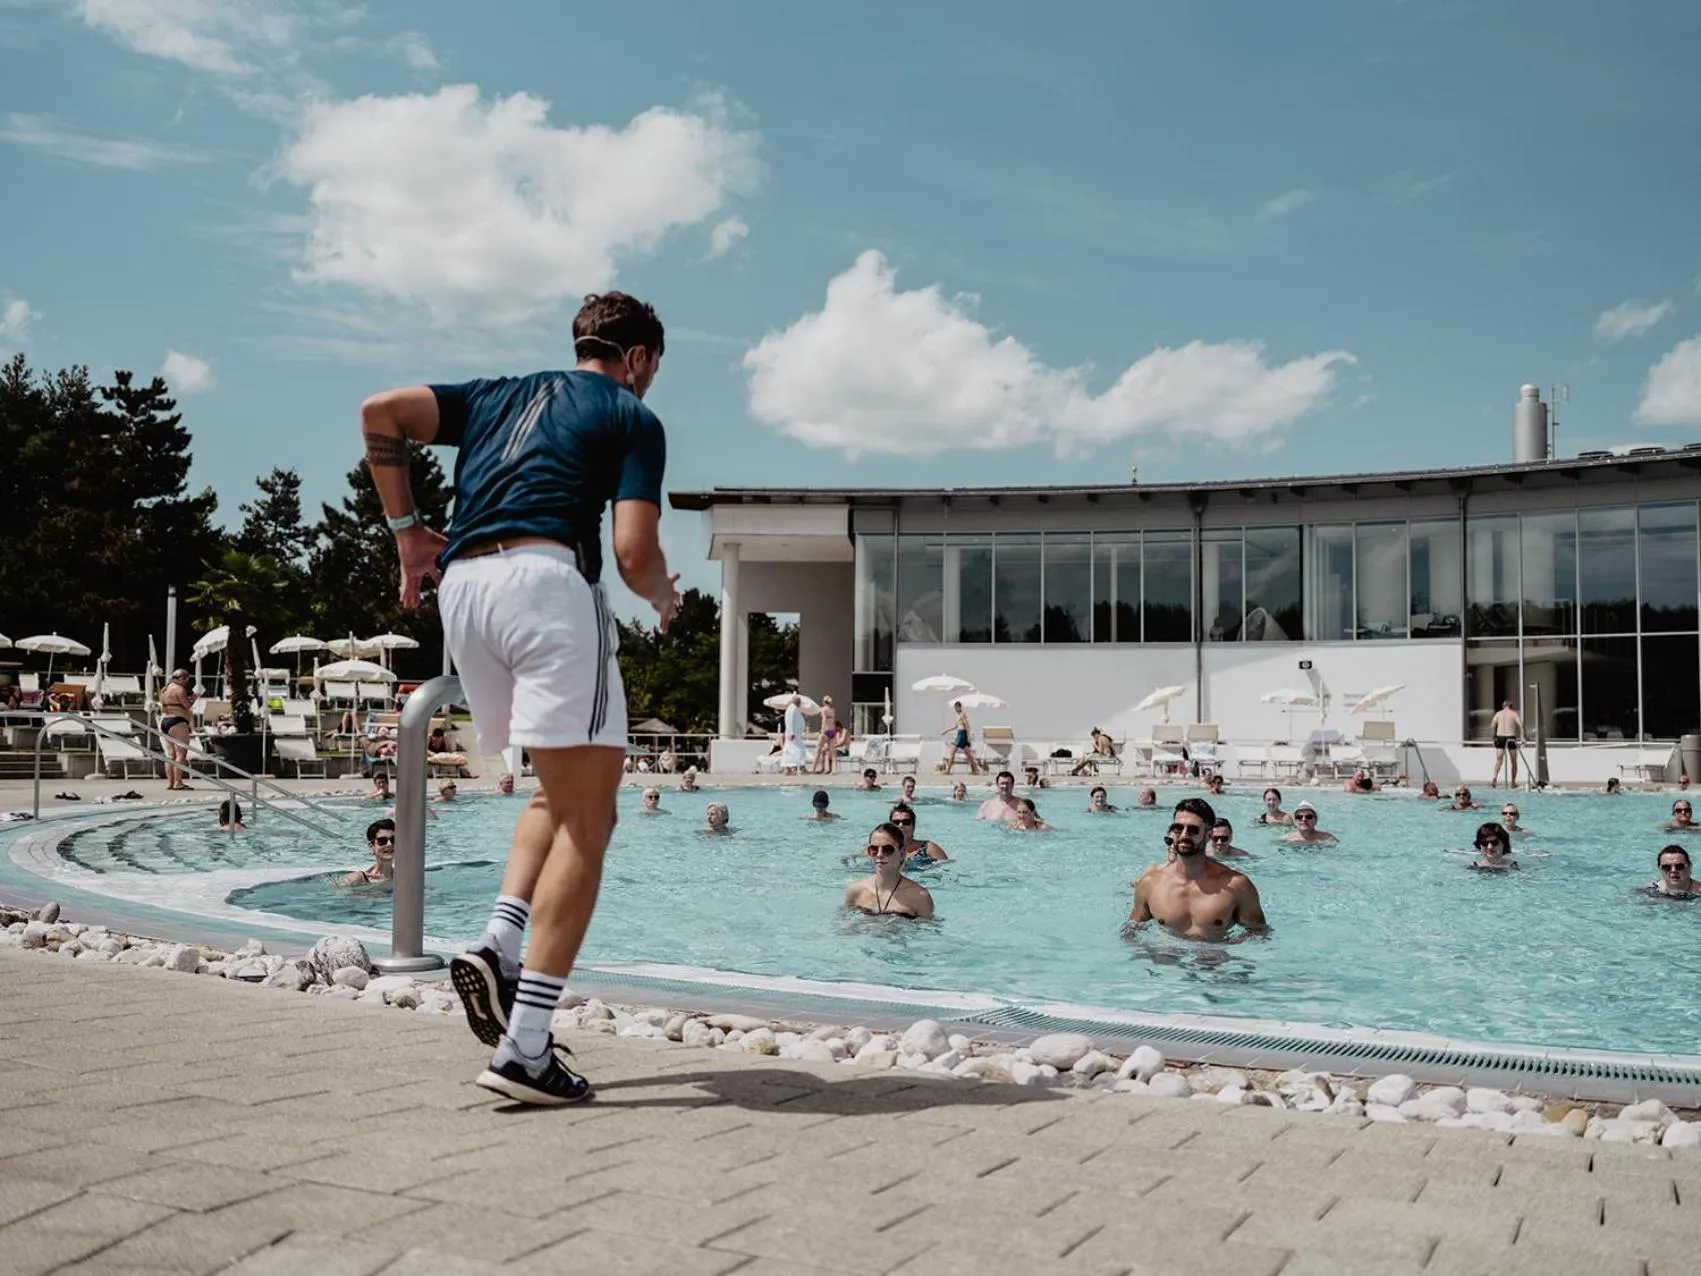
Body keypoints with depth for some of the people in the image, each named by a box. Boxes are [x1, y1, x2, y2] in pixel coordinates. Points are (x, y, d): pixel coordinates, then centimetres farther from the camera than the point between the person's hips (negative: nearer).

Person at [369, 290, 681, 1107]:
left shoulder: (498, 394, 27)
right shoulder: (633, 418, 11)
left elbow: (380, 412, 14)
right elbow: (634, 552, -2)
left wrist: (406, 529, 18)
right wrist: (664, 598, 19)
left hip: (462, 588, 7)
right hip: (547, 582, -6)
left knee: (561, 793, 23)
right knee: (587, 819, -3)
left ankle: (497, 946, 3)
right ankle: (526, 1048, -9)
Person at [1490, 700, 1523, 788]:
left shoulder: (1498, 714, 10)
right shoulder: (1514, 714, 5)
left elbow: (1492, 726, 1)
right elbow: (1521, 724, -10)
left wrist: (1494, 737, 7)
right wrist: (1522, 737, -10)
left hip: (1500, 736, 1)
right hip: (1511, 738, -1)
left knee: (1499, 760, -2)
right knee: (1513, 761, 11)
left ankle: (1494, 777, -24)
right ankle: (1513, 782, 12)